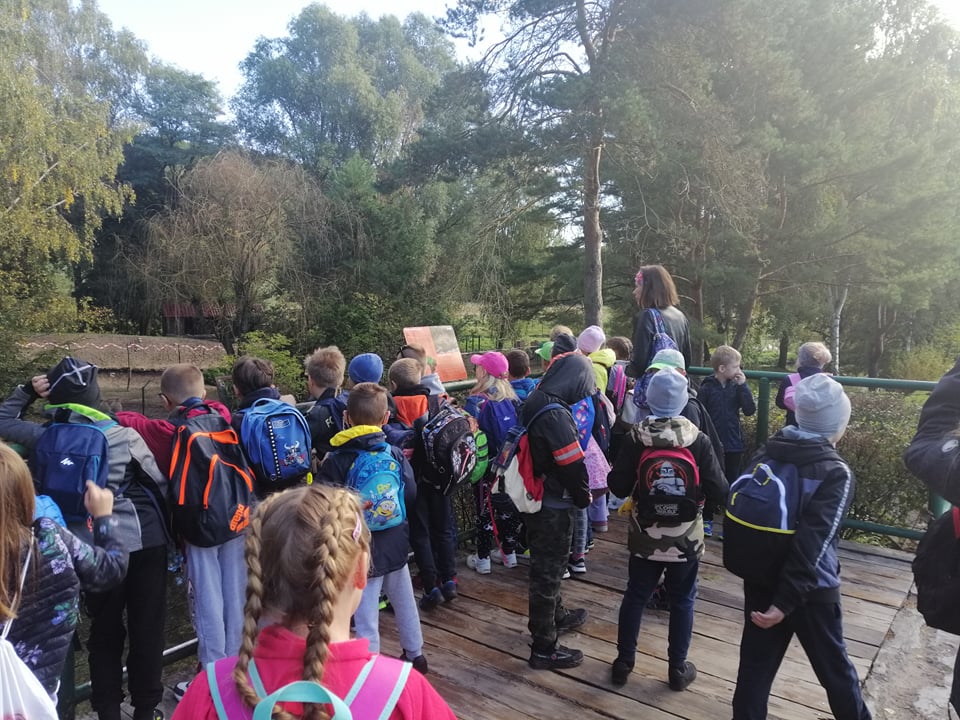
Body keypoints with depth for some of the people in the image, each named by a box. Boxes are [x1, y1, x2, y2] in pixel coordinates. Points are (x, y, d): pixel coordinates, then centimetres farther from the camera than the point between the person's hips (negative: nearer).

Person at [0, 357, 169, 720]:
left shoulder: (47, 437, -4)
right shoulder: (122, 434, -8)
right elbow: (158, 483, -2)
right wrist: (167, 527, 11)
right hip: (147, 540, -1)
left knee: (105, 631, 17)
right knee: (146, 628, 11)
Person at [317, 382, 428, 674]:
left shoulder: (336, 461, -16)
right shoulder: (395, 454, -6)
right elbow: (411, 494, -2)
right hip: (395, 544, 5)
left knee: (366, 616, 4)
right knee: (404, 601, 24)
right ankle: (415, 654, 42)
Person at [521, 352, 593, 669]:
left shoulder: (534, 402, 2)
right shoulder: (556, 415, -26)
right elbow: (573, 465, -24)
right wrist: (584, 497, -4)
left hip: (535, 498, 9)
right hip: (554, 506, -9)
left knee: (545, 564, 25)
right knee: (548, 571, 3)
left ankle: (555, 615, 46)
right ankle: (544, 648, 17)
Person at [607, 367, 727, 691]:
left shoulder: (635, 438, -11)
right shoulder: (698, 440, -13)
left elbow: (618, 487, -8)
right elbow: (719, 491, -11)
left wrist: (627, 479, 12)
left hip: (645, 537, 1)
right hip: (686, 539, -1)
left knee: (635, 597, 15)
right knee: (682, 601, 15)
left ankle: (623, 662, 25)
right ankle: (678, 668, 26)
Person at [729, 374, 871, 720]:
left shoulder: (765, 455, -2)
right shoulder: (836, 473, -17)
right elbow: (813, 543, -24)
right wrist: (787, 600, -25)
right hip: (810, 589, -4)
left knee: (756, 661, 13)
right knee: (833, 665, 19)